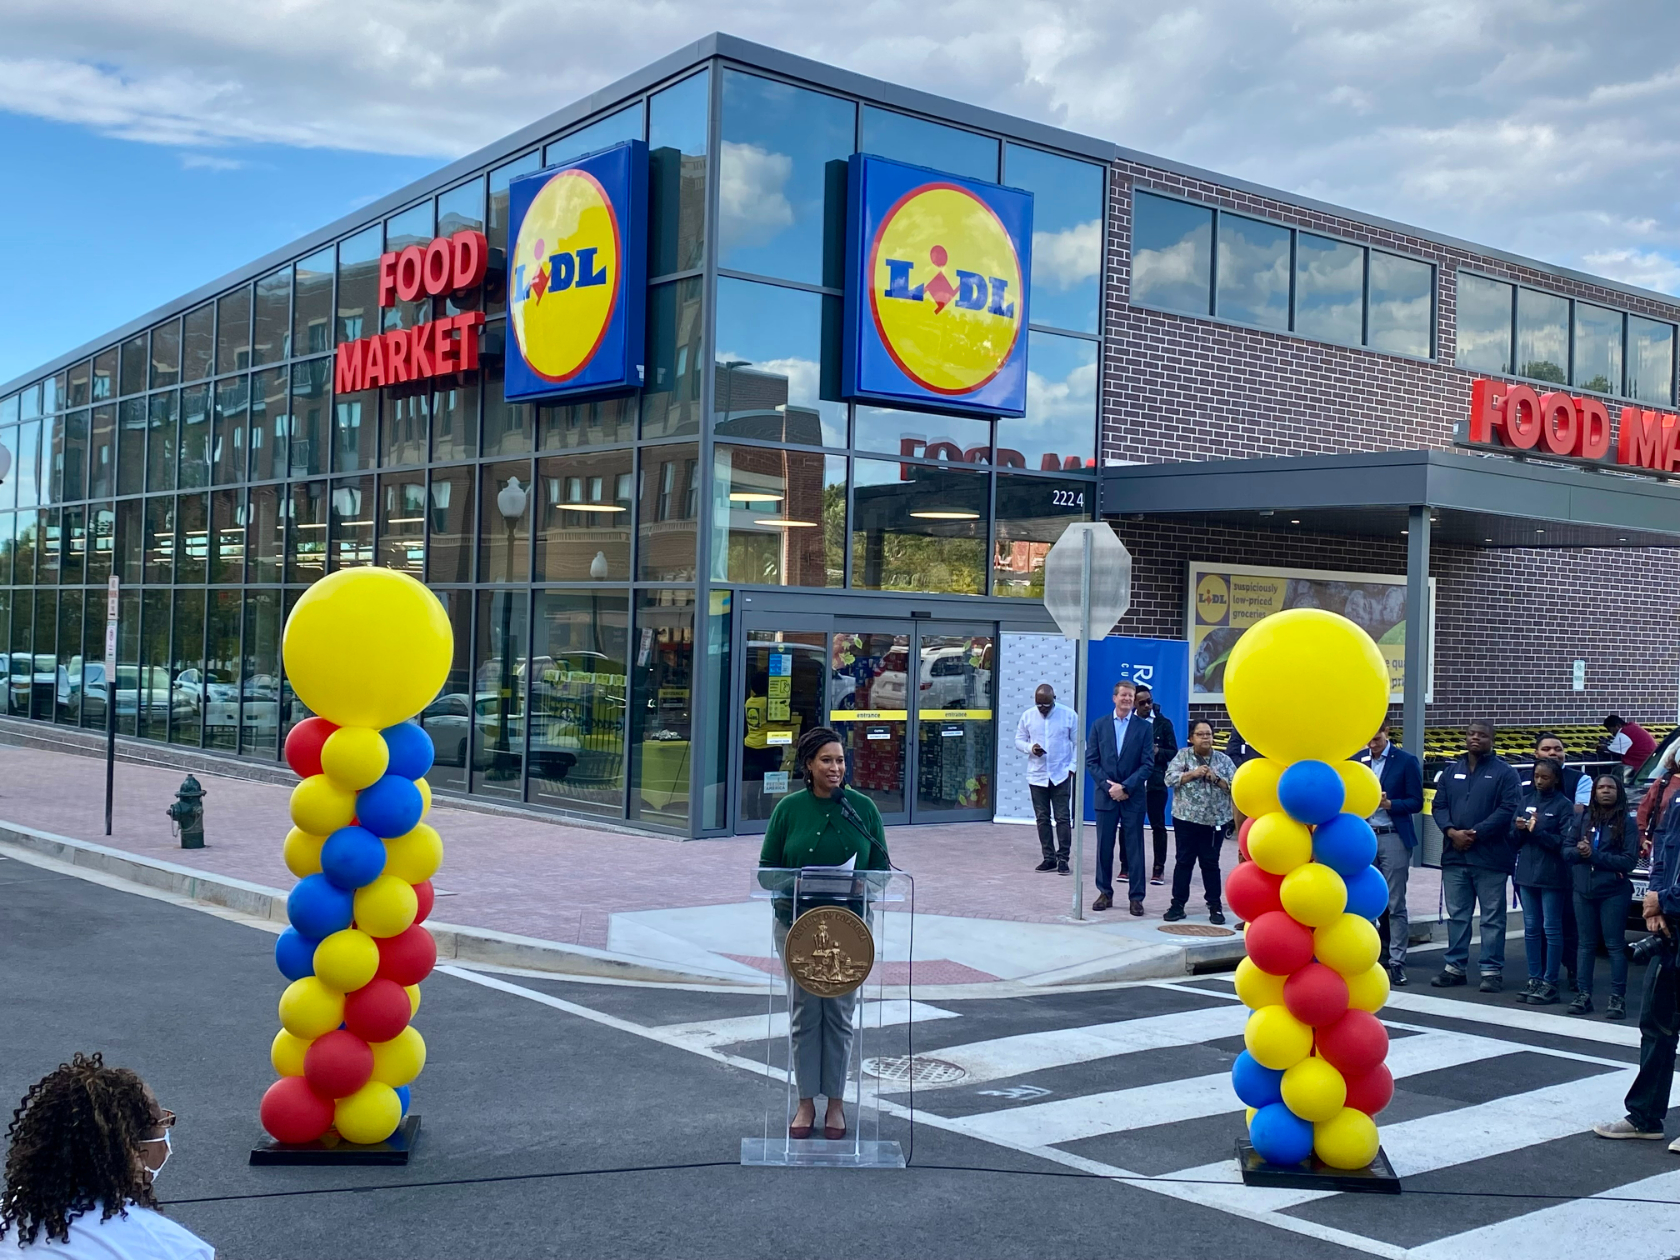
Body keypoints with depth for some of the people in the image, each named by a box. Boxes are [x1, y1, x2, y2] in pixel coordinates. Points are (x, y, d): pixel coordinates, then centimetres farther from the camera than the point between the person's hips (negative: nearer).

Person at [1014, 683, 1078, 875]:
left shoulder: (1069, 715, -3)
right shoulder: (1028, 716, 3)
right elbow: (1019, 739, 9)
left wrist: (1073, 767, -8)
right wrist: (1030, 748, -12)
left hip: (1061, 775, -3)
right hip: (1036, 775, 3)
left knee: (1063, 818, -3)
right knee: (1042, 818, 6)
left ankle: (1063, 858, 3)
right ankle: (1049, 858, 14)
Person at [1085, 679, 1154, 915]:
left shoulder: (1144, 728, 2)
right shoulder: (1099, 725, 7)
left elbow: (1147, 764, -3)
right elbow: (1091, 761, 3)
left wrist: (1126, 787, -12)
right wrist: (1108, 786, -9)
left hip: (1133, 797, -1)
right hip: (1106, 795, 1)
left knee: (1134, 848, 1)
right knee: (1104, 846, 5)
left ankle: (1136, 897, 5)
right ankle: (1105, 893, 15)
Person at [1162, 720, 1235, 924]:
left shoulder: (1223, 760, 5)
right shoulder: (1182, 755, 3)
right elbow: (1170, 778, -9)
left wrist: (1216, 779, -14)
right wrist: (1193, 773, -16)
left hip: (1215, 820, 1)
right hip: (1186, 818, 0)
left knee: (1211, 863, 6)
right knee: (1184, 861, 5)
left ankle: (1215, 906, 12)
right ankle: (1178, 904, 10)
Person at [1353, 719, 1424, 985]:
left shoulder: (1406, 761, -2)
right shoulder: (1357, 759, 9)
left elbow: (1416, 802, -4)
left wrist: (1389, 803, -20)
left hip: (1393, 838, -4)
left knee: (1395, 904, -1)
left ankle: (1397, 961, 4)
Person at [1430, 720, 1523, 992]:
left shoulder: (1504, 772, -2)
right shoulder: (1452, 771, 14)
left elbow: (1508, 809, -11)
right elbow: (1439, 805, 9)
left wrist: (1476, 833, -16)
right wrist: (1452, 831, -9)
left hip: (1490, 857, -5)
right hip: (1455, 855, 5)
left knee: (1492, 916, 0)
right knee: (1456, 915, 11)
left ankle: (1492, 970, 6)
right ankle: (1454, 967, 18)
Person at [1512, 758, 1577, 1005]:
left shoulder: (1564, 805, -5)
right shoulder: (1526, 800, 11)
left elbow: (1567, 843, -11)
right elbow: (1514, 838, 14)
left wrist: (1539, 831, -19)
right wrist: (1518, 829, -7)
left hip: (1551, 875, -6)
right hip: (1527, 873, 6)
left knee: (1551, 929, -1)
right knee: (1531, 928, 9)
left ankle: (1550, 983, 2)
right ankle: (1534, 979, 15)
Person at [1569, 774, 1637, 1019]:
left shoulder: (1627, 823, -3)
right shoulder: (1584, 818, 8)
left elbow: (1630, 860, -10)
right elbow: (1566, 850, 8)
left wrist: (1594, 855, -15)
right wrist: (1578, 851, -14)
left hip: (1613, 892, -4)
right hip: (1583, 890, 4)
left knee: (1615, 945, 0)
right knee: (1586, 944, 8)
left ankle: (1617, 998, 3)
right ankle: (1583, 995, 12)